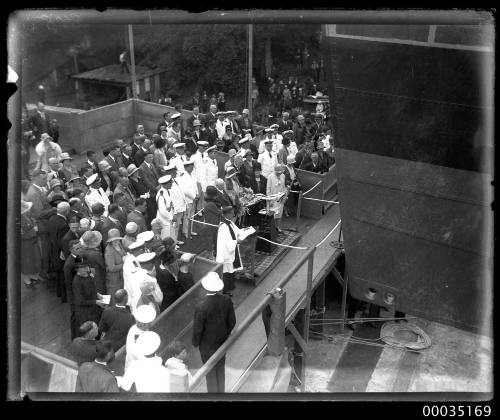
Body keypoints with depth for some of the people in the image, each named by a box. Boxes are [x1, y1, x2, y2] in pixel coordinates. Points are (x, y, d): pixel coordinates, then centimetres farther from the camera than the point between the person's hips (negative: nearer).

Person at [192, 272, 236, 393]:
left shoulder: (201, 307, -31)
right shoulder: (227, 301, -18)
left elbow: (197, 329, -20)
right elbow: (232, 322, -5)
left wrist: (195, 343, 0)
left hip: (208, 345, -4)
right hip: (222, 342, 4)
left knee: (210, 372, 17)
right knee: (221, 368, 26)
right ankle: (221, 391, 44)